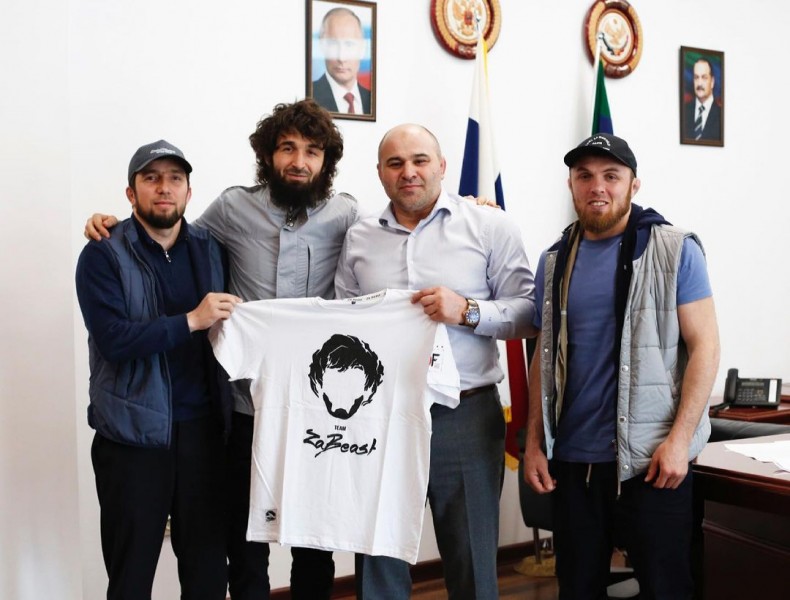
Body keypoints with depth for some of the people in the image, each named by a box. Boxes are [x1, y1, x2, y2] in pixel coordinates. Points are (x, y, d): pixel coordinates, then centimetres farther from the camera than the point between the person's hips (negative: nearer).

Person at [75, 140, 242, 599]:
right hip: (134, 432, -3)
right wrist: (192, 321, -21)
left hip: (203, 427, 3)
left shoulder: (210, 248, 9)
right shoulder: (103, 255, -4)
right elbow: (113, 340, -16)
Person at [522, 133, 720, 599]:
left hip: (652, 458, -4)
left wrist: (679, 439, -14)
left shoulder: (674, 250, -2)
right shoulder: (555, 262, 10)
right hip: (572, 459, 4)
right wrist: (534, 443, 8)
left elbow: (704, 345, -6)